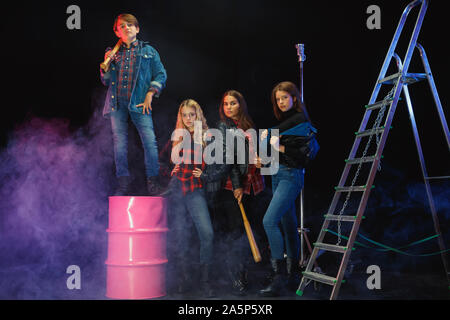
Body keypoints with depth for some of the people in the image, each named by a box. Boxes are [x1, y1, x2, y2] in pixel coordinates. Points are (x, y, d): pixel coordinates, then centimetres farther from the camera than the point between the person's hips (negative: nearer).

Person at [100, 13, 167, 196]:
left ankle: (152, 182, -5)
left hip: (138, 103, -2)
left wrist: (150, 95, -4)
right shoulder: (114, 53, 18)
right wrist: (106, 64, 1)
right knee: (119, 143, 0)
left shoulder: (148, 51, 13)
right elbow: (106, 81, 19)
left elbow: (161, 75, 9)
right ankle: (123, 184, 8)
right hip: (117, 102, 2)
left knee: (150, 141, -13)